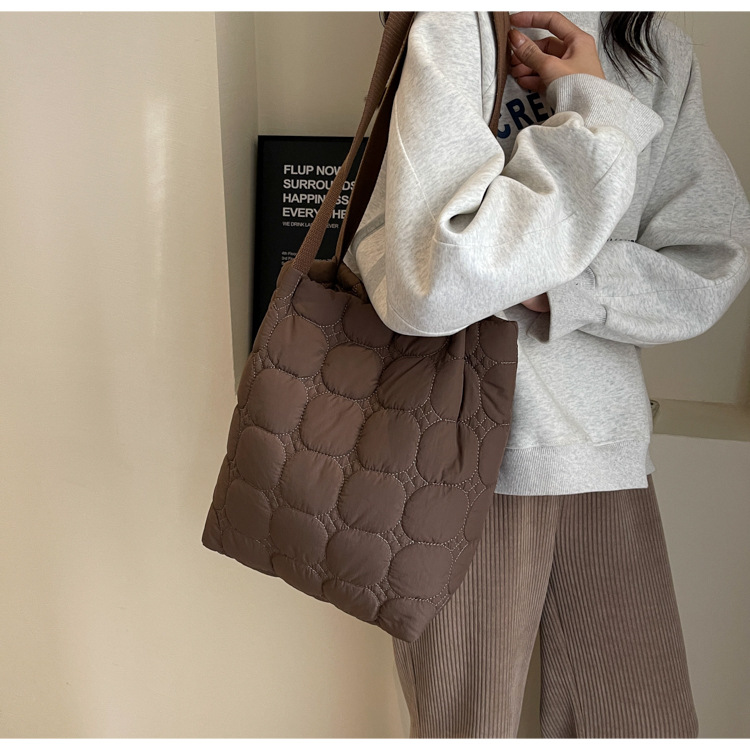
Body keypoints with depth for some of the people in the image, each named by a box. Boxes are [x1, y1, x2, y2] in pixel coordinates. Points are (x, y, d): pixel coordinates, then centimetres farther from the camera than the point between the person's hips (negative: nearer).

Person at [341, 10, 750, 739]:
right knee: (467, 726, 12)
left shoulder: (663, 55, 10)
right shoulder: (453, 35, -7)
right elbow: (428, 280, -25)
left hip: (607, 449, 5)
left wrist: (548, 283, -14)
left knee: (648, 726, 15)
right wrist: (596, 109, -17)